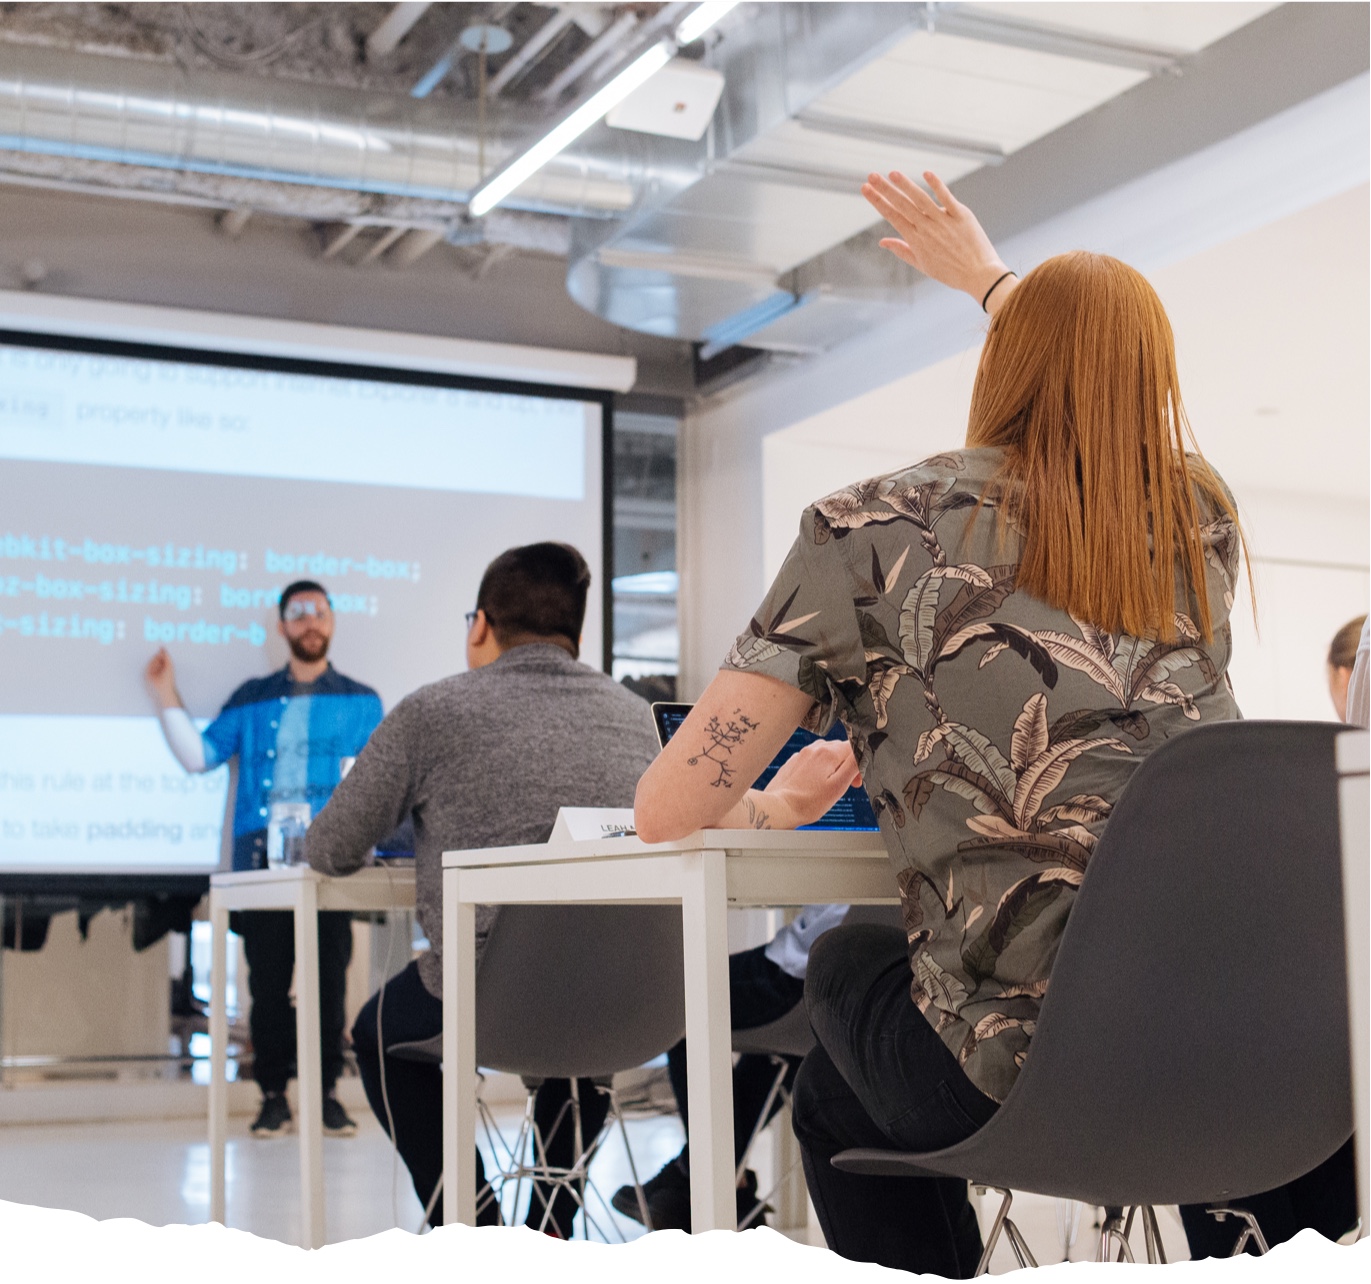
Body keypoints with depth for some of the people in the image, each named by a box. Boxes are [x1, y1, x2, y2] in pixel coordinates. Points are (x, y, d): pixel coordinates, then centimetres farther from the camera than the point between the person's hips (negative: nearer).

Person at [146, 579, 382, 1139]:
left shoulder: (361, 702, 14)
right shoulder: (252, 699, 18)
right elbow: (198, 755, 11)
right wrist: (167, 697, 5)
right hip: (262, 854, 1)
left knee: (330, 972, -1)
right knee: (267, 976, 1)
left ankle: (326, 1091, 7)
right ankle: (273, 1093, 9)